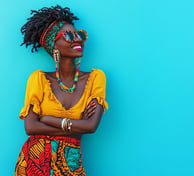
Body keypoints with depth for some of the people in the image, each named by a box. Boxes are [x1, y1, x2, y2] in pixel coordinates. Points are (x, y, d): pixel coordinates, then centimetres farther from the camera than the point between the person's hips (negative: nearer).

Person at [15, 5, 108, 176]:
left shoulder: (95, 77, -4)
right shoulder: (39, 78, -2)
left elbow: (92, 126, -15)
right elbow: (30, 127, -11)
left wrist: (48, 119, -11)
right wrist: (78, 126, -13)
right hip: (35, 158, 0)